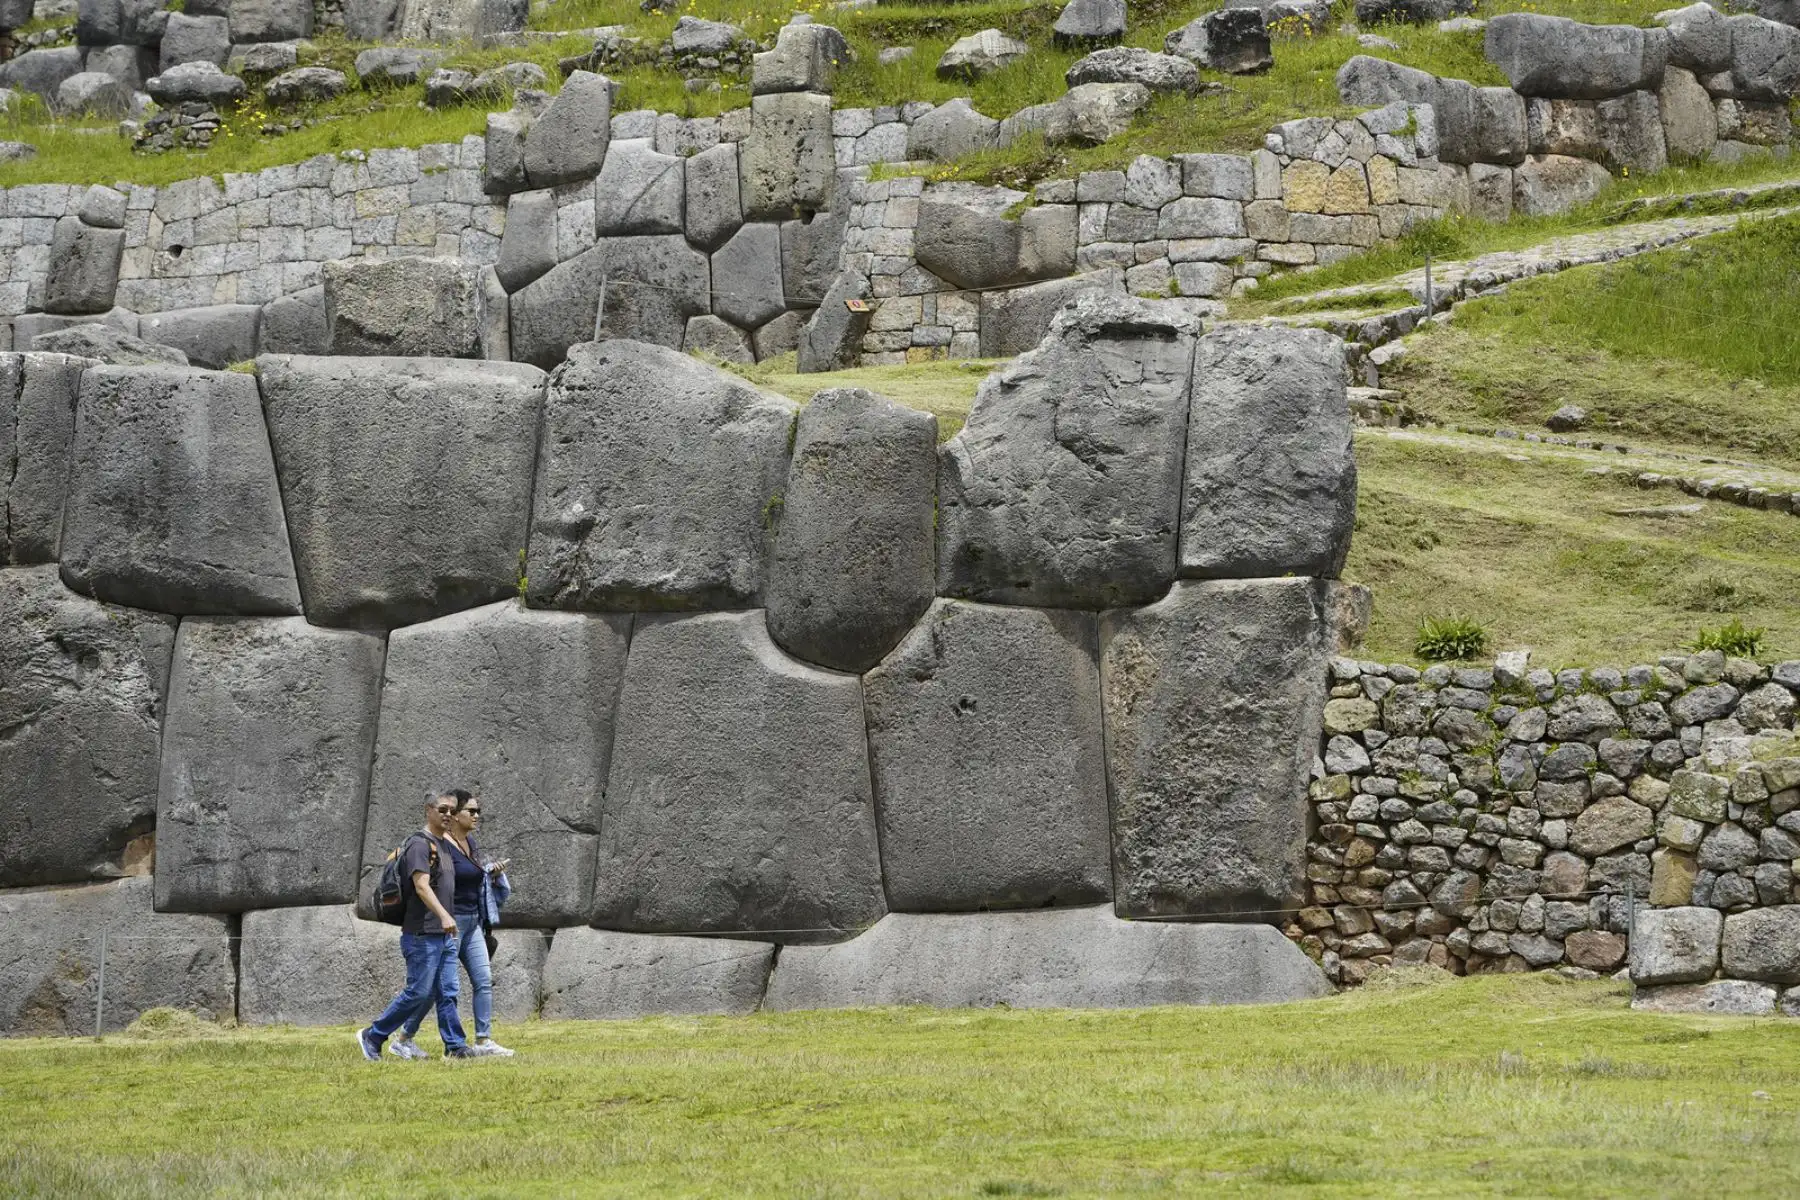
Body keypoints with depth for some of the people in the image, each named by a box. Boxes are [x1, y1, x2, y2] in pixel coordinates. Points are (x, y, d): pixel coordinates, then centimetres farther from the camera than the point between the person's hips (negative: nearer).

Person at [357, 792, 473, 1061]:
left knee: (448, 992, 5)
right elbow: (422, 886, -24)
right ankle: (372, 1037, 3)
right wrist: (444, 916, -35)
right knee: (419, 993, -7)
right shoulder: (419, 844, -11)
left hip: (445, 935, 9)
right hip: (423, 934, -9)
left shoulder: (445, 843, 18)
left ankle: (455, 1046, 5)